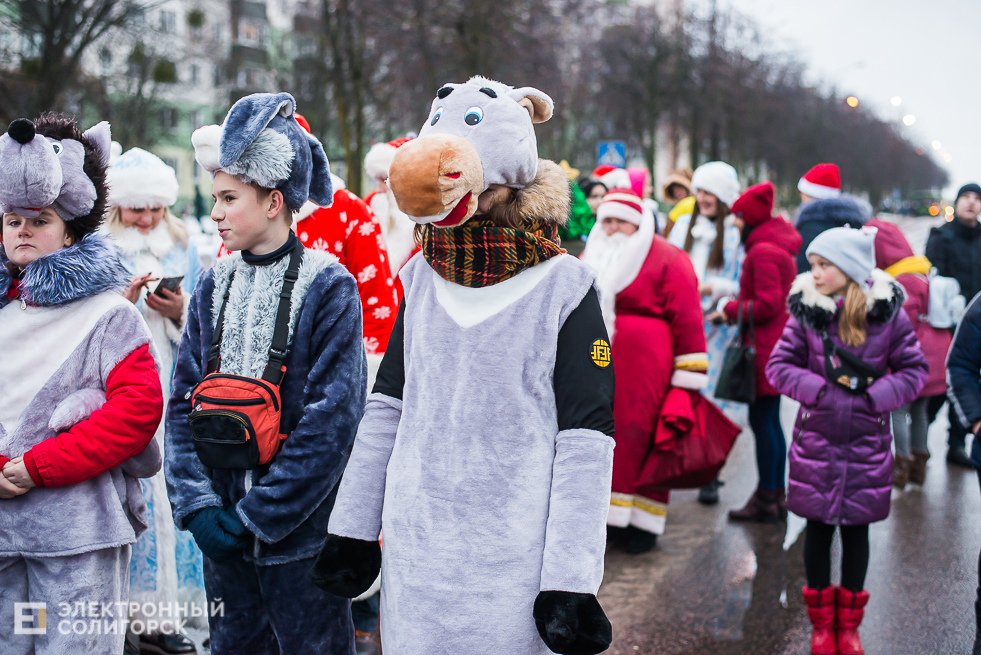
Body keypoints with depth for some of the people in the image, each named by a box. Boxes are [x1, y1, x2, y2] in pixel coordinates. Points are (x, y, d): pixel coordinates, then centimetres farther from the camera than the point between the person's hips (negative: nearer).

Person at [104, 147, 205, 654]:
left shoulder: (183, 250, 10)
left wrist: (179, 312, -9)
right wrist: (125, 300, -16)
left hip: (172, 389, 3)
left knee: (171, 491, 1)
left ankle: (160, 614, 9)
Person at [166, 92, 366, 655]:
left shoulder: (328, 286, -10)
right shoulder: (216, 285, 6)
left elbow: (332, 419, -14)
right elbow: (183, 401, 5)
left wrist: (259, 513, -15)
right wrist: (196, 502, -7)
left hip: (300, 531, -5)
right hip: (223, 528, 5)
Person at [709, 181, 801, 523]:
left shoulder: (763, 252, -17)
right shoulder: (778, 246, 16)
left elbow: (768, 305, -21)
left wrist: (731, 310, -9)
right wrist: (734, 306, 12)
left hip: (766, 348, -11)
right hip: (776, 344, 11)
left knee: (762, 420, -5)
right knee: (770, 421, 15)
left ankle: (767, 500, 0)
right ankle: (776, 496, 22)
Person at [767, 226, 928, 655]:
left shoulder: (889, 314, -8)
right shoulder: (806, 311, -6)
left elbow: (915, 369, -2)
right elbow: (778, 365, -4)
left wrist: (877, 395, -16)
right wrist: (818, 390, -16)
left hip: (867, 442, 0)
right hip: (817, 439, 1)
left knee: (856, 529, 11)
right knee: (818, 528, 10)